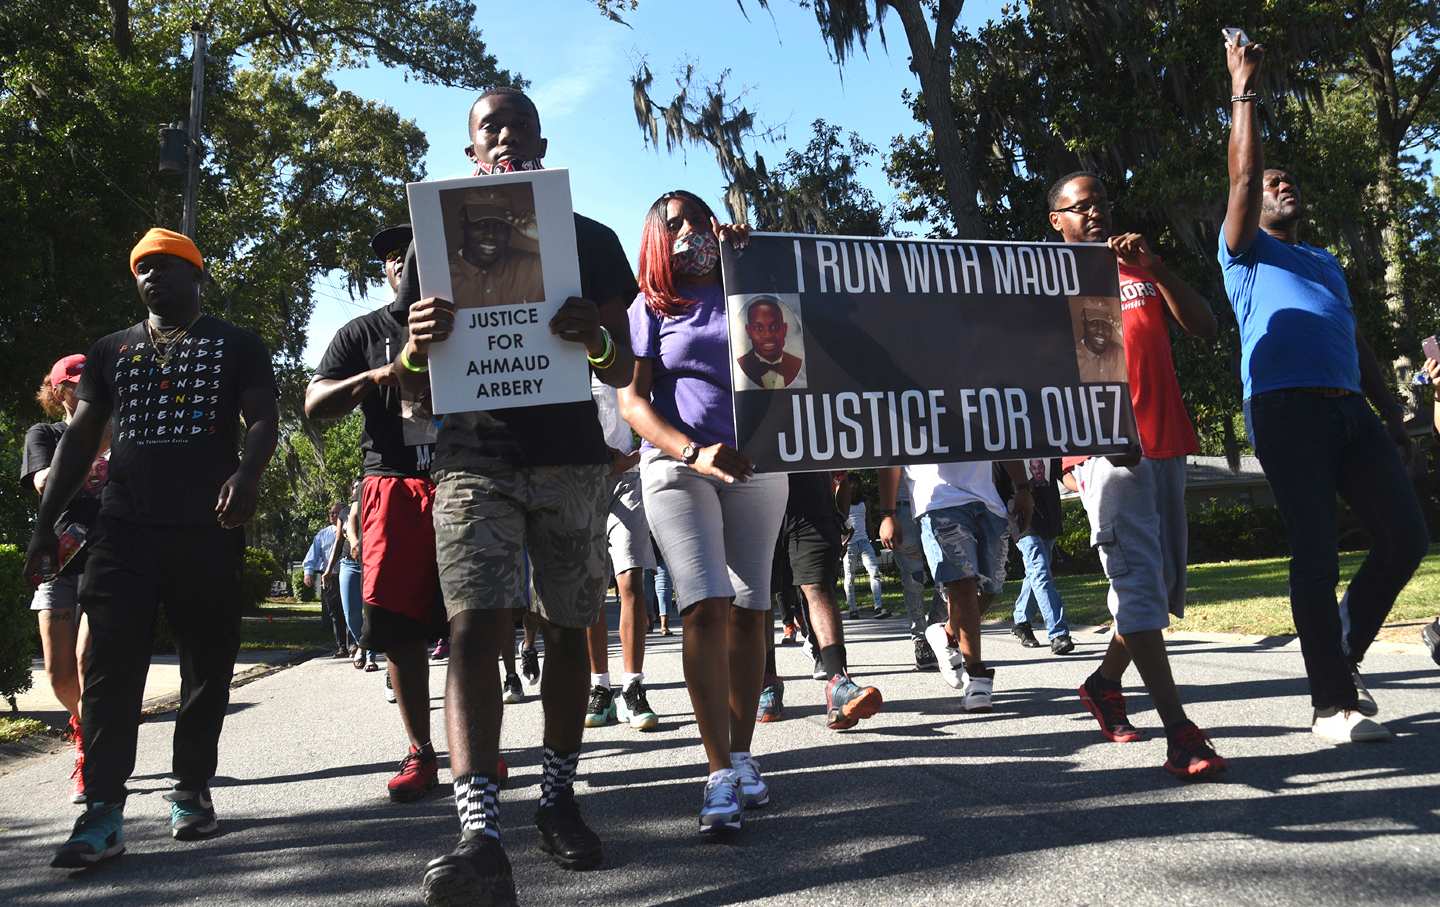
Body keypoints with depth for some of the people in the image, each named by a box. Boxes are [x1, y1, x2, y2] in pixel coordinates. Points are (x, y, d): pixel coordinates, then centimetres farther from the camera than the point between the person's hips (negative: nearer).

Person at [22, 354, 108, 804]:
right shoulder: (43, 435, 11)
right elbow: (45, 482, -8)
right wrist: (95, 446, -21)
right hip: (61, 559, 2)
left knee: (87, 657, -17)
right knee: (59, 673, 2)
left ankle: (89, 756, -8)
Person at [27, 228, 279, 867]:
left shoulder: (236, 346, 9)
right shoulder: (110, 351, 19)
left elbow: (263, 418, -1)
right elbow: (80, 440, 17)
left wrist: (248, 472, -23)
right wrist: (46, 521, 9)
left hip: (208, 529, -2)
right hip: (123, 529, 2)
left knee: (207, 664, 4)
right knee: (110, 667, -5)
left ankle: (191, 790, 16)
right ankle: (102, 814, -4)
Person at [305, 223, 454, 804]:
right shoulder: (363, 333, 15)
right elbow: (314, 404, 6)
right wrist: (375, 378, -10)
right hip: (394, 487, 0)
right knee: (398, 624, -3)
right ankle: (420, 753, 7)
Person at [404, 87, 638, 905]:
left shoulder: (592, 240, 11)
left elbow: (623, 374, 7)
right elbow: (418, 384, 10)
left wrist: (597, 339, -17)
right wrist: (419, 346, -15)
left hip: (573, 458, 1)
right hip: (477, 457, -1)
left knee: (567, 631, 6)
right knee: (475, 630, -16)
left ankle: (560, 797, 22)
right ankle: (481, 832, -21)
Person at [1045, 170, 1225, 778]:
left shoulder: (1140, 271, 22)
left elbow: (1204, 328, 11)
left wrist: (1154, 267, -1)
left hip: (1165, 443, 6)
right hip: (1104, 449, -6)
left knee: (1165, 580, 10)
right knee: (1140, 579, -14)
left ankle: (1104, 682, 29)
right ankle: (1180, 733, -16)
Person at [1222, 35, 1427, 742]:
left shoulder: (1327, 263, 32)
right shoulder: (1246, 252, 14)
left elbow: (1356, 341, 28)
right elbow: (1243, 177, -1)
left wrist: (1390, 410, 19)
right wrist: (1244, 90, 0)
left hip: (1350, 410, 6)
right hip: (1285, 410, -6)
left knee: (1406, 536, -3)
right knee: (1316, 553, -9)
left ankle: (1345, 649, 18)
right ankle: (1332, 703, -3)